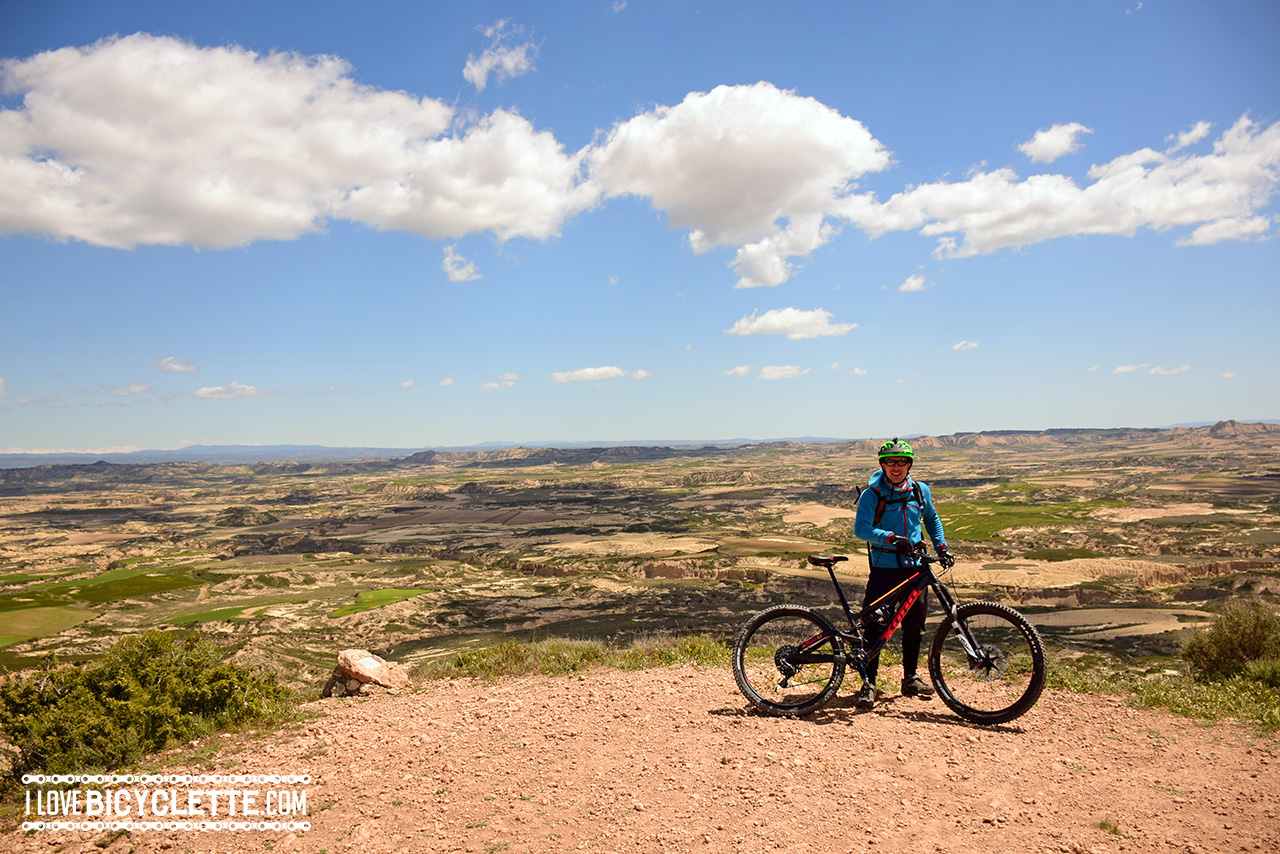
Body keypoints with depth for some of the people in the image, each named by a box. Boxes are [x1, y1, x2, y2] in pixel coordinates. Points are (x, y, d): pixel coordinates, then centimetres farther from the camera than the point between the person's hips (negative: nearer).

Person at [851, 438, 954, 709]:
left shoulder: (921, 491, 5)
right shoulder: (872, 494, -9)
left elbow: (931, 519, 23)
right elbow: (861, 528, -19)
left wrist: (941, 547, 14)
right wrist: (891, 538, -32)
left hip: (914, 567, 4)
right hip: (884, 567, -4)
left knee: (913, 625, 11)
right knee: (875, 625, -8)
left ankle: (910, 679, 26)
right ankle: (869, 684, 0)